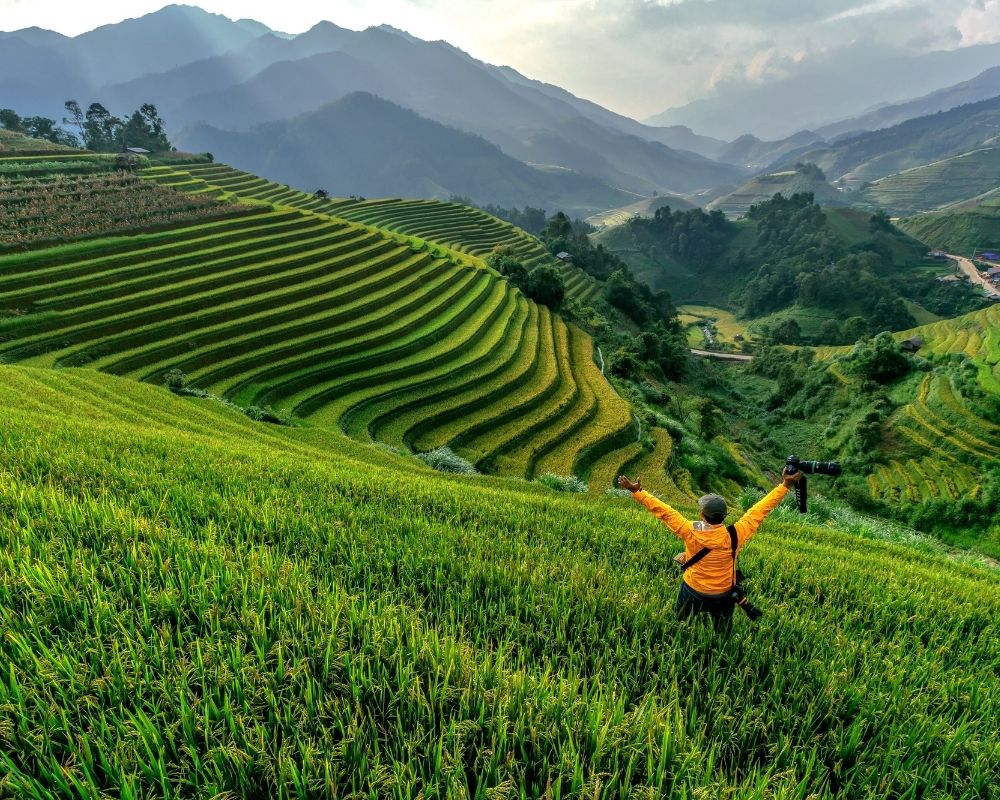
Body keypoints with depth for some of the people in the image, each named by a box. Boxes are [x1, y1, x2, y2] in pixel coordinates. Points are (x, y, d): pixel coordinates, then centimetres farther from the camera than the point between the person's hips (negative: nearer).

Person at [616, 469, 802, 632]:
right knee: (723, 634, 27)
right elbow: (760, 510, -17)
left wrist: (637, 492, -16)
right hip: (724, 596, 1)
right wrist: (785, 486, -9)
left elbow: (664, 511, -22)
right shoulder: (735, 535, -24)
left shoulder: (690, 532, -27)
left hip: (693, 592, -1)